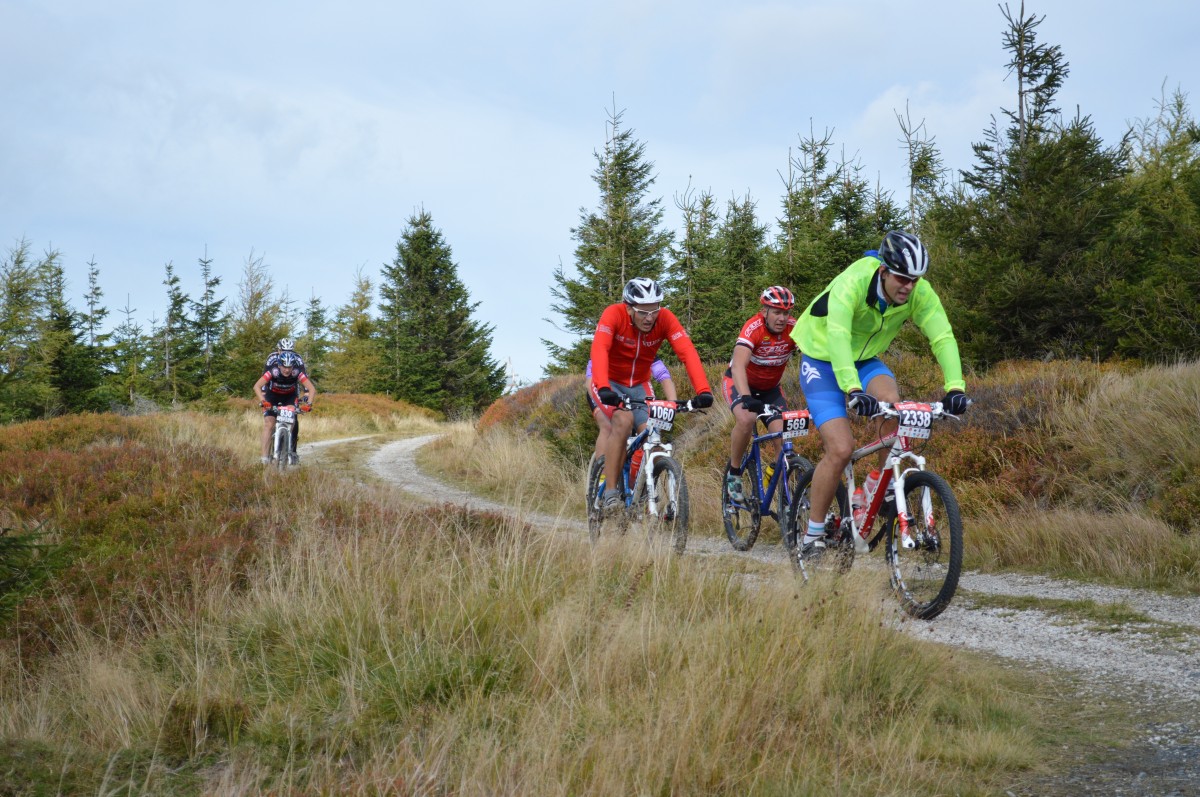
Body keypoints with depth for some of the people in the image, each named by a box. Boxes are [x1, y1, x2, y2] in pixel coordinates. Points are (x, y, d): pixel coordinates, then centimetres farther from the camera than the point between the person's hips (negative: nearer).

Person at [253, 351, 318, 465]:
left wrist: (309, 403, -50)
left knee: (293, 422, -15)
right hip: (272, 396, -2)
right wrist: (263, 401, -56)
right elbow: (257, 386, -41)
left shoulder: (297, 373, -30)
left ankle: (293, 451, 3)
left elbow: (312, 388, -34)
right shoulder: (273, 371, -33)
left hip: (290, 396, 2)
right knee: (269, 423, -16)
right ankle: (265, 457, -18)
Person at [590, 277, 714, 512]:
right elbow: (599, 349, -40)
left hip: (638, 386, 4)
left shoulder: (665, 319, -19)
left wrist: (703, 390, -43)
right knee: (624, 421, -30)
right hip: (609, 382, -3)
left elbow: (688, 352, -29)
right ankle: (610, 491, -24)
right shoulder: (613, 314, -26)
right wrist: (603, 388, -55)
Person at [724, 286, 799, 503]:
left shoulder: (794, 329, -20)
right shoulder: (753, 328, -30)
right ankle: (733, 472, -11)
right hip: (741, 383, -4)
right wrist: (746, 398, -57)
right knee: (746, 419, -32)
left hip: (770, 387, 4)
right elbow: (738, 365, -42)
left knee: (782, 434, -15)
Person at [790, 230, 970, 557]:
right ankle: (812, 536, 0)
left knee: (893, 403, -29)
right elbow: (837, 336, -45)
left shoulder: (920, 293, -18)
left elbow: (943, 337, -25)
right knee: (841, 449, -17)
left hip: (865, 360, 4)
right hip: (823, 362, -4)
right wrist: (853, 391, -58)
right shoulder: (853, 283, -32)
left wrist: (955, 388, -41)